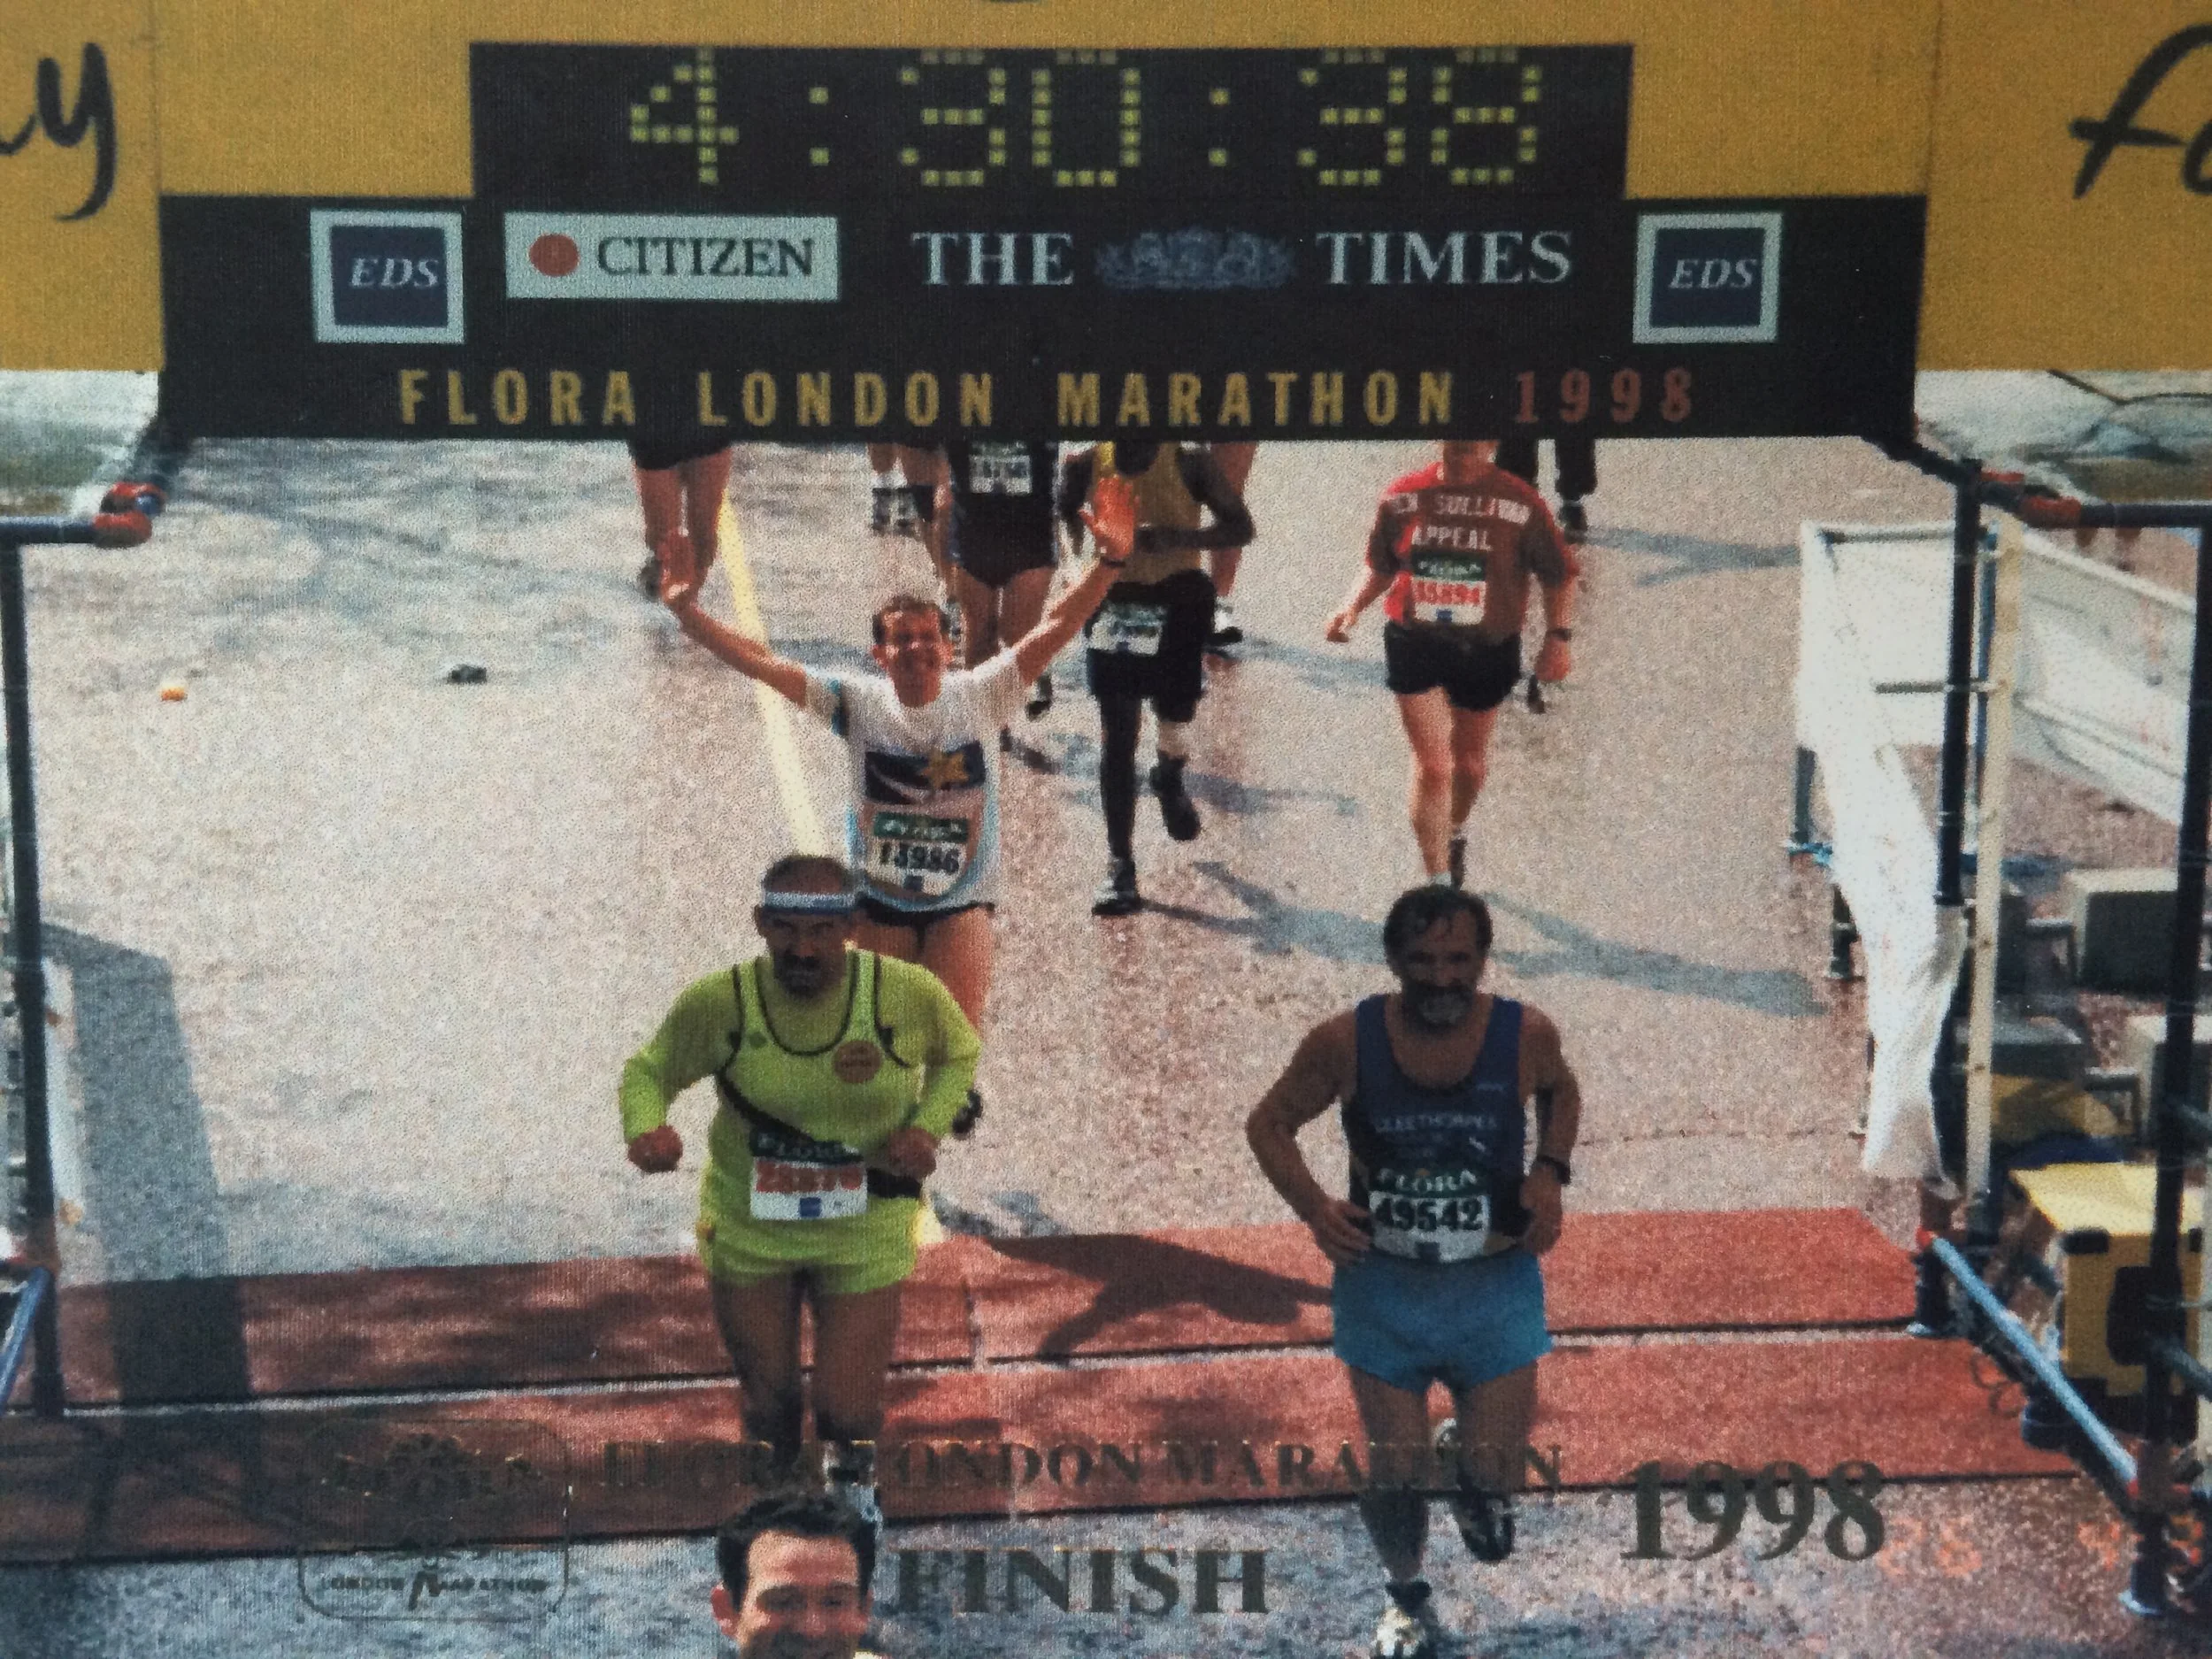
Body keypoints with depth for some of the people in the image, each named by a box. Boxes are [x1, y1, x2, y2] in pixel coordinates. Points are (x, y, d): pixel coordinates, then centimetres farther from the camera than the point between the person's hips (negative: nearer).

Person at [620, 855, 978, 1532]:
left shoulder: (909, 993, -17)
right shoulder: (718, 1002, -17)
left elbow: (959, 1053, 5)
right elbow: (649, 1070, -2)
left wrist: (927, 1127, -14)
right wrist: (646, 1127, -25)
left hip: (864, 1238, 0)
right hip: (748, 1229, 1)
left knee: (848, 1415, 1)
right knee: (767, 1403, 15)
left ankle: (852, 1475, 41)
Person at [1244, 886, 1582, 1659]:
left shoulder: (1525, 1035, -11)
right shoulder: (1345, 1042, -14)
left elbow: (1561, 1090, 13)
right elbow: (1269, 1123, 1)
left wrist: (1549, 1173, -4)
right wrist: (1314, 1207, -14)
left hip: (1497, 1284, 0)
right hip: (1382, 1284, 0)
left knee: (1495, 1480, 0)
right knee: (1392, 1474, 6)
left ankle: (1470, 1452, 39)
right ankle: (1404, 1596, 37)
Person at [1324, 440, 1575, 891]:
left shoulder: (1520, 504, -10)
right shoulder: (1402, 498, -5)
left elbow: (1559, 575, -1)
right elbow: (1380, 566, 9)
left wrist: (1558, 638, -9)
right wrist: (1351, 607, -7)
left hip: (1487, 651, 1)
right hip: (1416, 646, -1)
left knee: (1470, 760, 19)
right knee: (1432, 765, -10)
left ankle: (1455, 833, 51)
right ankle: (1438, 884, -5)